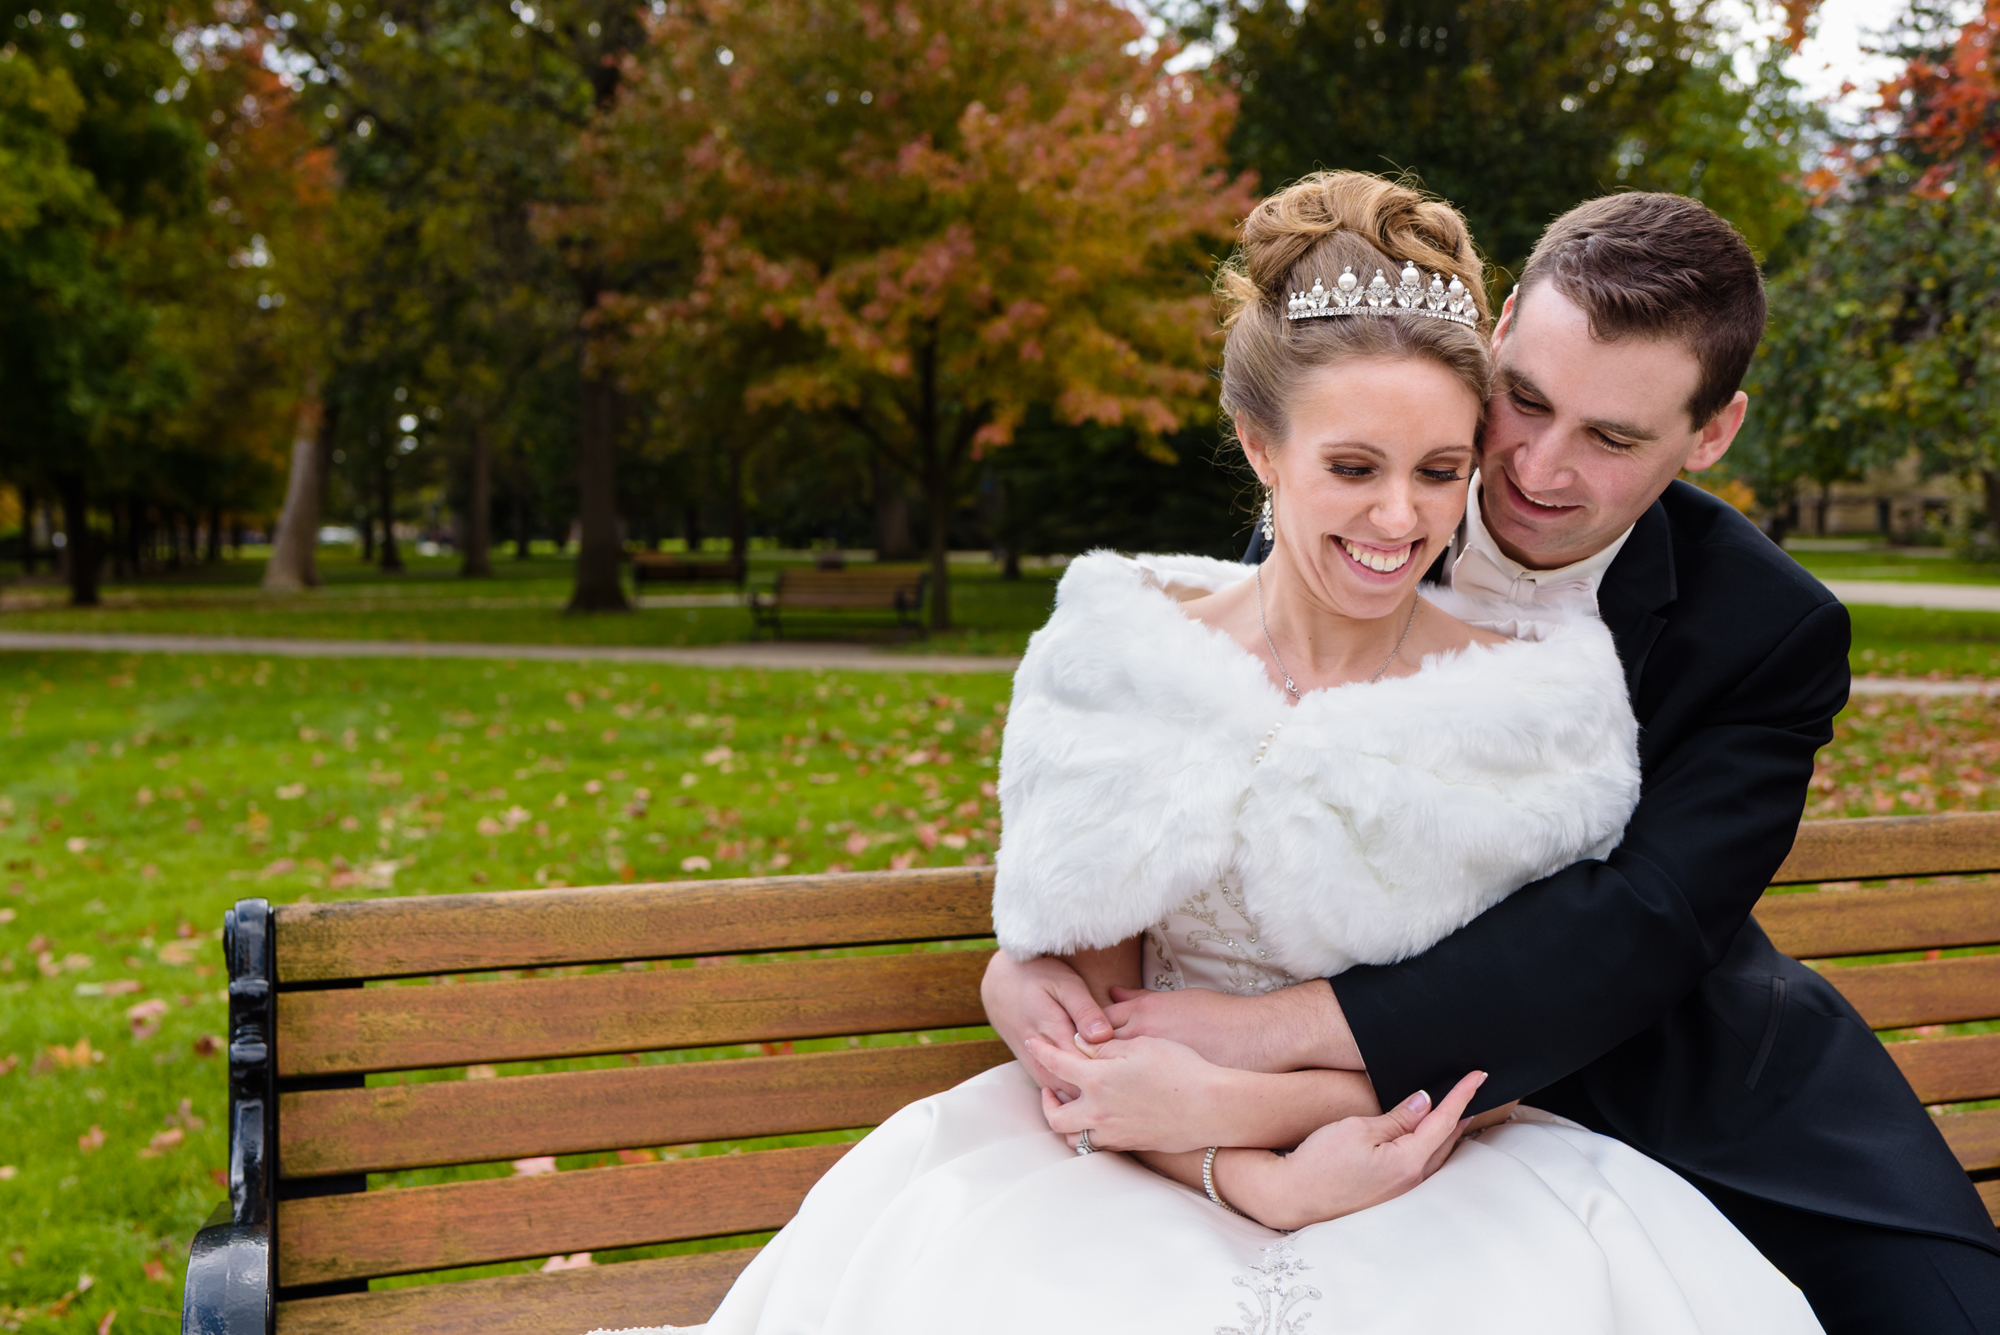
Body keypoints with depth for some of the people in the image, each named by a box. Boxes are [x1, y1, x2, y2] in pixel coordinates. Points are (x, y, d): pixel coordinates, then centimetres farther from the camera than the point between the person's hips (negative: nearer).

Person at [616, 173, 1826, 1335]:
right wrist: (1255, 1179, -18)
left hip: (1434, 1165, 0)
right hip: (1134, 1169, 0)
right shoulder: (1119, 662, -2)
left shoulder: (1544, 693, 0)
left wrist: (1233, 1100, -15)